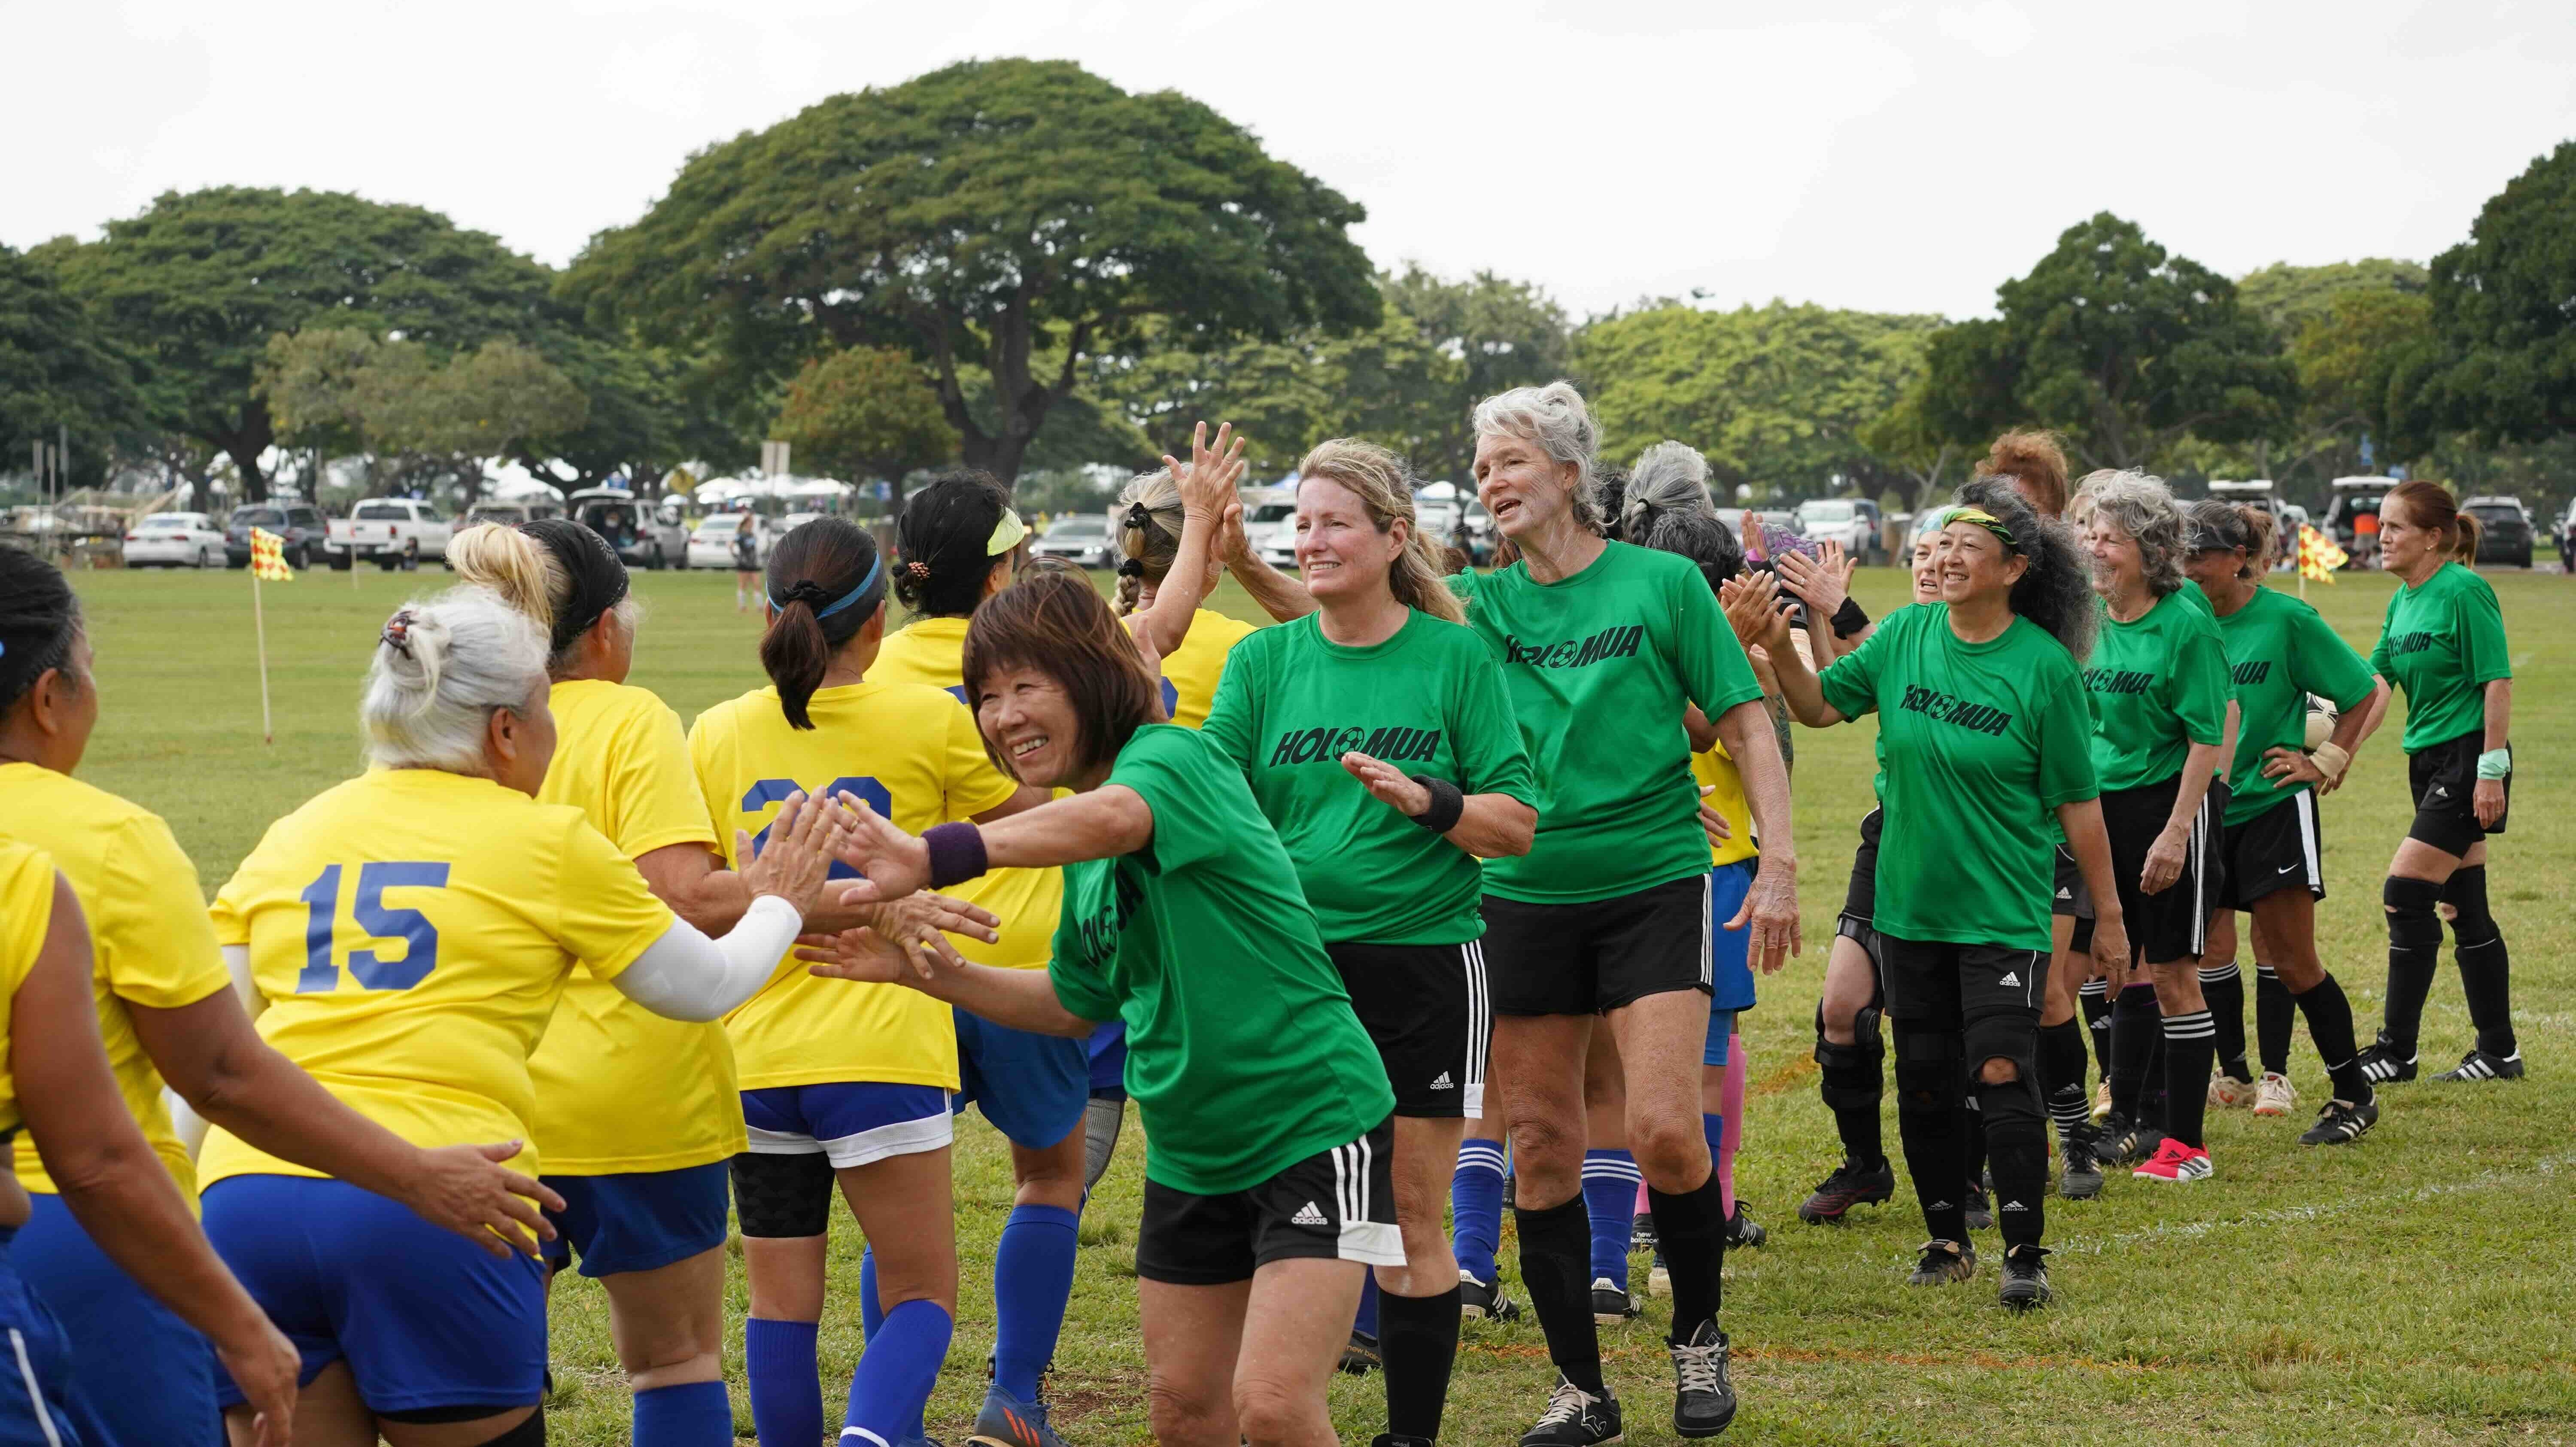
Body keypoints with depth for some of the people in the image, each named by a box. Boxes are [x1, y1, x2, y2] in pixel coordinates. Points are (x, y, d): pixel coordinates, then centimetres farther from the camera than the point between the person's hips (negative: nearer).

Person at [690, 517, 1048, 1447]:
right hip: (880, 1049, -3)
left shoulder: (718, 734, 4)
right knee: (921, 1297, 3)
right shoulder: (927, 720, -4)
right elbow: (1027, 817, 11)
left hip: (754, 1054, 3)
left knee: (782, 1305, 12)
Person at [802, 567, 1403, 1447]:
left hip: (1313, 1129, -9)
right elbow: (1077, 1005, 19)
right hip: (1190, 1150, 9)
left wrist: (934, 859, -57)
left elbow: (1112, 818, -43)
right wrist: (930, 972, 5)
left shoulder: (1174, 758, -19)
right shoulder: (1085, 857, 8)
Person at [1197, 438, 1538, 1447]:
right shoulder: (1263, 659, 6)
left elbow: (1517, 824, -3)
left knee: (1411, 1219, 5)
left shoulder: (1456, 658, -1)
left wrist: (1426, 800, -20)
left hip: (1424, 958, -2)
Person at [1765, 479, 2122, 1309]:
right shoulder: (1907, 635, 1)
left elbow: (2077, 802, -6)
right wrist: (1780, 649, -12)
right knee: (1924, 1081, 10)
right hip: (1910, 905, 4)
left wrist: (2108, 914, -2)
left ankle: (2026, 1253, -3)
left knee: (2001, 1074, -12)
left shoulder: (2044, 666, -10)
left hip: (2004, 915, -4)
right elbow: (1820, 706, 8)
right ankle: (1947, 1240, 25)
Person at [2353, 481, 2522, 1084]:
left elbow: (2498, 681, -16)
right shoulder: (2403, 601, 11)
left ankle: (2397, 1051, -3)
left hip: (2467, 759, -9)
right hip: (2429, 761, 9)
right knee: (2464, 908, 11)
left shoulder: (2464, 591, -15)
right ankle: (2499, 1051, 18)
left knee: (2407, 895, -10)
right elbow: (2371, 680, 14)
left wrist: (2492, 769, -19)